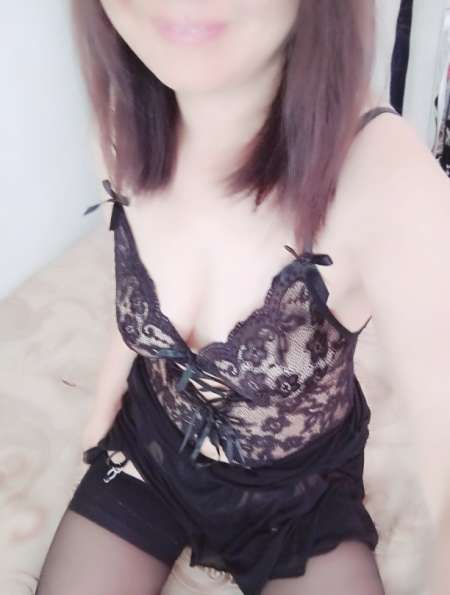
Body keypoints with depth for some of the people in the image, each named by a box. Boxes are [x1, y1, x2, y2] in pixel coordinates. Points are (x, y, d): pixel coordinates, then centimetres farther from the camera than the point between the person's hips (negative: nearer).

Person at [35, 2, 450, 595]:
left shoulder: (383, 173, -33)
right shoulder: (128, 124, -17)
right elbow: (135, 304, 0)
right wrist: (103, 412, 10)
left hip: (301, 489, -2)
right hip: (148, 450, 3)